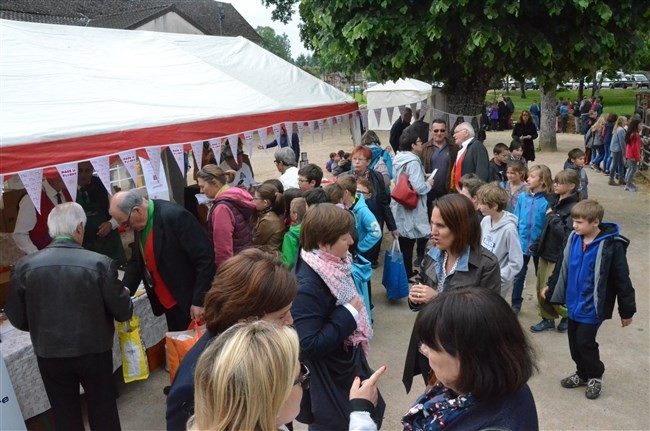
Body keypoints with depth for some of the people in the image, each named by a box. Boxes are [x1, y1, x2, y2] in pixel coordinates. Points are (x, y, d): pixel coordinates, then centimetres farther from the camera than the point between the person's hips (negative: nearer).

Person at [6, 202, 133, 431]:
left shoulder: (24, 266, -10)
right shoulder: (100, 263, -17)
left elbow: (17, 318, -1)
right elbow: (123, 312, -11)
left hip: (50, 354, 2)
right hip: (94, 350, -2)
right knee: (103, 412, 19)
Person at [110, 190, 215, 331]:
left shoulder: (175, 216, -22)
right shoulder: (140, 222, 3)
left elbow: (205, 257, -21)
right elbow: (136, 261, 14)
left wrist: (199, 300, -19)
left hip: (189, 302, -7)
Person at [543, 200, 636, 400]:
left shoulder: (611, 245, -20)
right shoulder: (574, 238, -3)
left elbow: (622, 279, -13)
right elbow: (563, 265, 13)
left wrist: (626, 310, -8)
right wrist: (551, 285, 21)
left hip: (592, 307, -6)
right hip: (574, 303, 6)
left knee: (585, 342, 2)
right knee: (574, 342, 16)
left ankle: (595, 377, 27)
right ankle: (582, 373, 37)